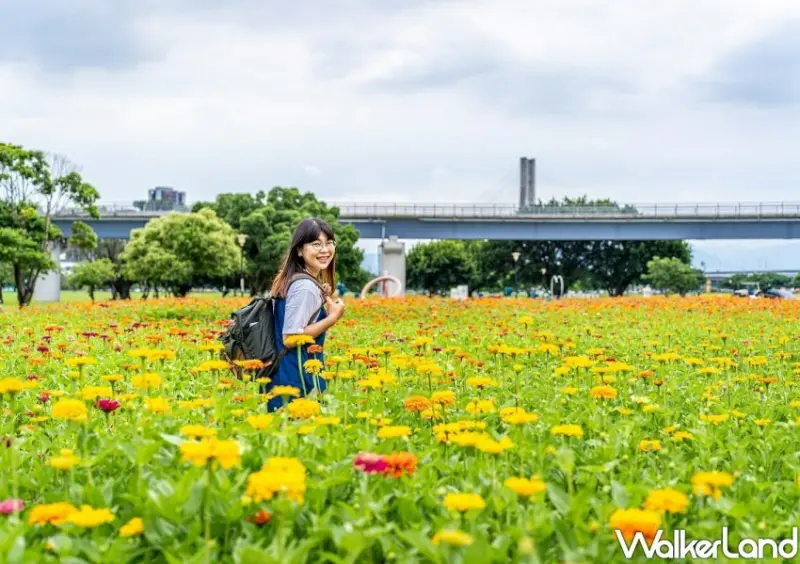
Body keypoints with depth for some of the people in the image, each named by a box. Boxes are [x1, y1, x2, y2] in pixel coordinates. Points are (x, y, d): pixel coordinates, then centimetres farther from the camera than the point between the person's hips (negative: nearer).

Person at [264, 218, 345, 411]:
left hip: (284, 377, 10)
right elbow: (290, 339, -22)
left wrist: (320, 299, 9)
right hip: (297, 381, -10)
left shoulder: (290, 279, 10)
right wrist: (333, 317, -16)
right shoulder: (306, 287, -18)